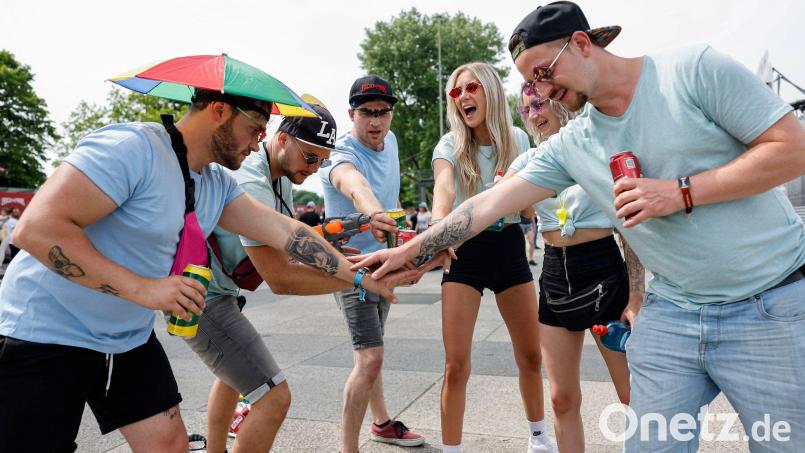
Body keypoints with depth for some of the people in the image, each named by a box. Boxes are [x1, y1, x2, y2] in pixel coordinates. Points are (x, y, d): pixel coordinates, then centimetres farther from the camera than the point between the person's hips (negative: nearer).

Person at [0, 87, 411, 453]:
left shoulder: (218, 184, 0)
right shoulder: (131, 147, -24)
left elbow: (284, 231, 0)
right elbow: (35, 228, -29)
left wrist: (359, 276, 0)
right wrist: (142, 288, -32)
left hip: (130, 339, 7)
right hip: (48, 335, -7)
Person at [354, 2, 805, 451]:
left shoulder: (694, 69, -10)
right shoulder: (568, 146, 2)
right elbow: (492, 202, 1)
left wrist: (681, 193, -20)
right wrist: (410, 250, 0)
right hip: (670, 314, 3)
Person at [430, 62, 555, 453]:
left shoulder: (517, 139, 1)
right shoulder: (450, 145, -8)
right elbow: (444, 188, -31)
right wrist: (438, 225, -51)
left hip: (509, 246, 3)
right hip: (465, 250, -2)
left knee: (531, 355, 14)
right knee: (456, 364, -7)